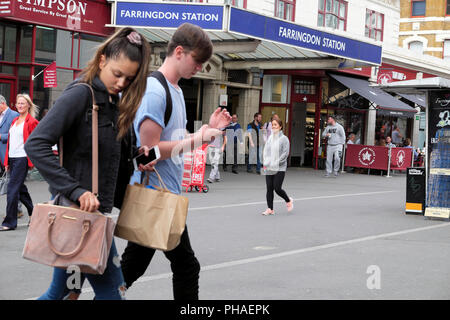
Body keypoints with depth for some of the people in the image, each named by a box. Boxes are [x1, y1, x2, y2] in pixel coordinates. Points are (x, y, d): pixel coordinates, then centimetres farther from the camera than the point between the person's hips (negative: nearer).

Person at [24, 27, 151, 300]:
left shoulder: (112, 101, 14)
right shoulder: (81, 94, -13)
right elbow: (36, 145, -21)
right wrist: (77, 191, -25)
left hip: (95, 209, 9)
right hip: (77, 210, -9)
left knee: (61, 290, 16)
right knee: (111, 289, -3)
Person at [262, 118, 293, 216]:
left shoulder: (284, 138, -4)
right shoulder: (270, 138, 13)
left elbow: (285, 153, -10)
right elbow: (265, 150, 15)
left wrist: (277, 163, -16)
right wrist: (265, 162, 0)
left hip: (280, 168, -5)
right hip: (269, 168, 5)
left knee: (277, 188, -9)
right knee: (269, 189, 1)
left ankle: (288, 201, 18)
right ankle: (270, 209, 7)